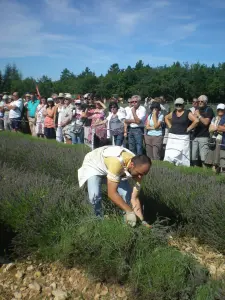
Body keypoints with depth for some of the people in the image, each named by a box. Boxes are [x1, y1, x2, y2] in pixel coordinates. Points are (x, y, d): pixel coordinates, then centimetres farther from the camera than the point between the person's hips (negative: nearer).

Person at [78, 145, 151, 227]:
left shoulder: (138, 168, -24)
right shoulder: (117, 162, -45)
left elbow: (134, 198, -17)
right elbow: (111, 193, -42)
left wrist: (141, 220, -23)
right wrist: (129, 211, -38)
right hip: (93, 165, -5)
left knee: (128, 195, -12)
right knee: (95, 195, -28)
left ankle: (126, 220, 13)